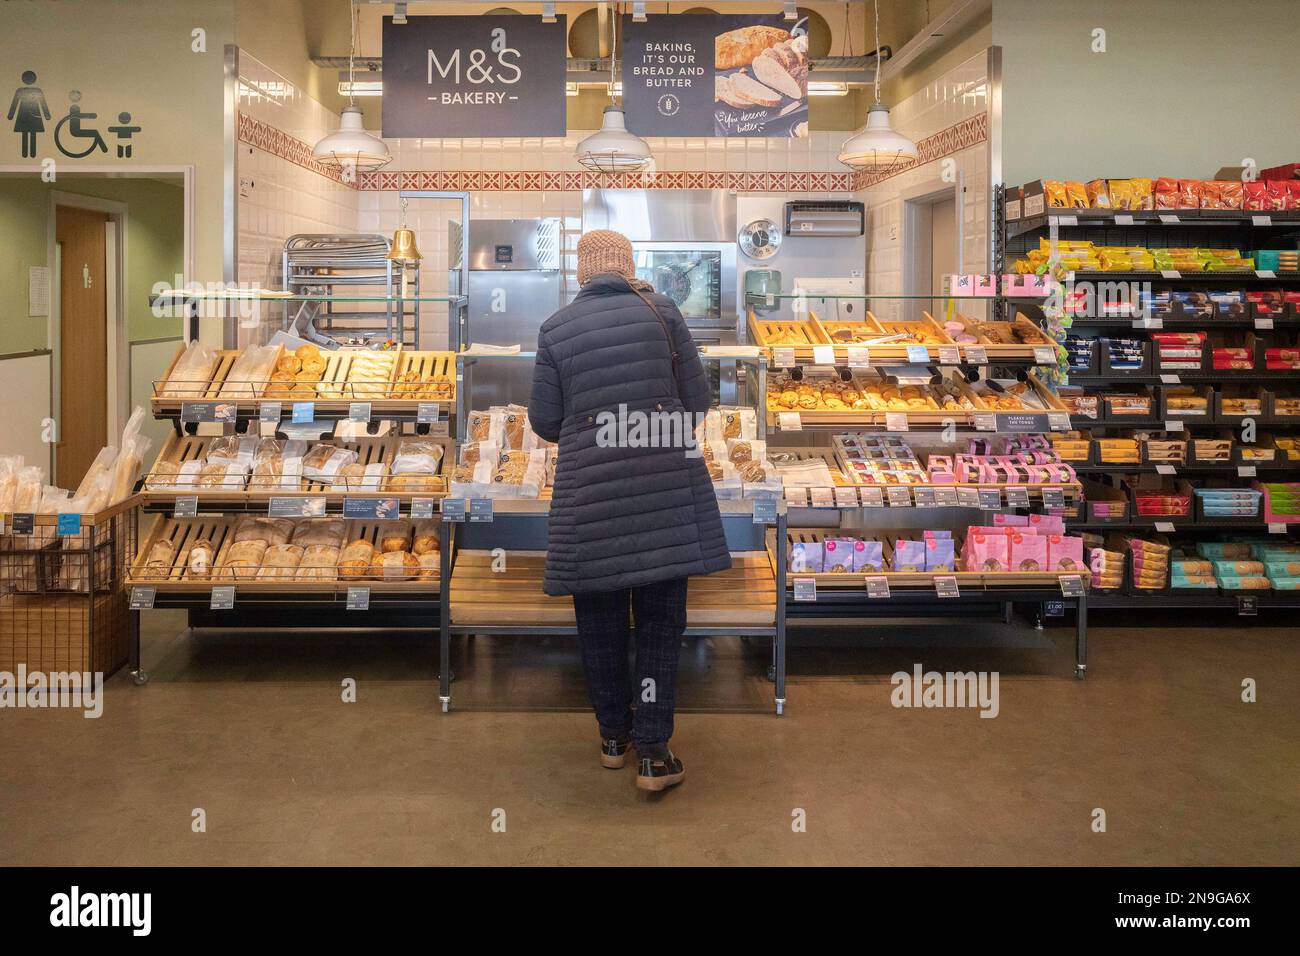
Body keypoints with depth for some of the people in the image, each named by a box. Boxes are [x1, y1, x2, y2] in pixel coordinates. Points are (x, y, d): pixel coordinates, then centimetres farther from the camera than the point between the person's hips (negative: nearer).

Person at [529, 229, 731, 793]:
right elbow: (698, 401, 3)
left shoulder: (555, 329, 0)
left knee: (601, 619, 15)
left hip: (589, 489, 1)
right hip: (666, 485, 0)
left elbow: (544, 421, 4)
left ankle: (613, 736, 28)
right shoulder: (662, 313, 0)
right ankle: (652, 752, 7)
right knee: (660, 619, 7)